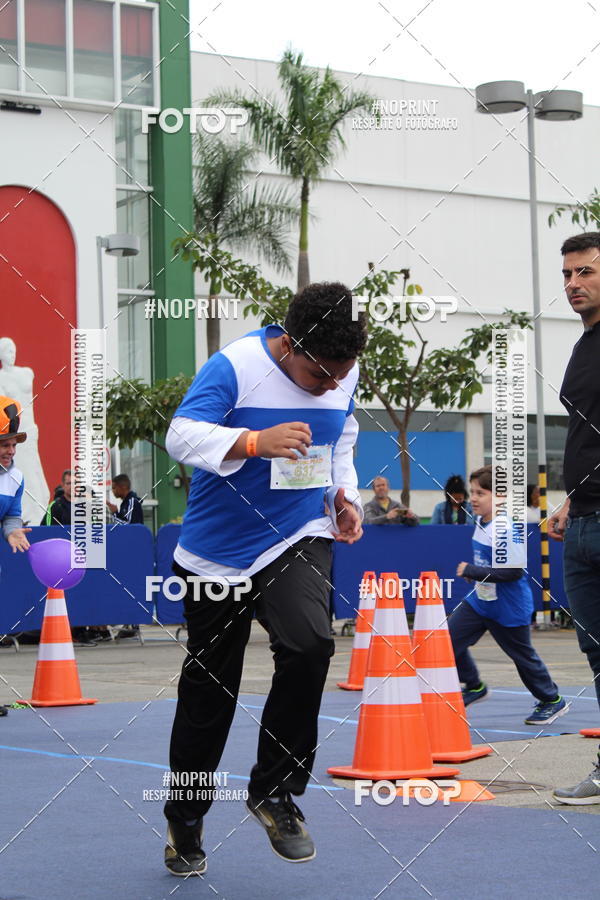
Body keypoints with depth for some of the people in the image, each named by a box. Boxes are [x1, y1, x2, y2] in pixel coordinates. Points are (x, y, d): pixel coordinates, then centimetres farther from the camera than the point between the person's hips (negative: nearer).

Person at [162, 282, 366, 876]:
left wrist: (344, 494, 3)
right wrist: (256, 441, -43)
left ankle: (274, 791, -8)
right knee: (207, 691, 8)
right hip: (217, 552, -2)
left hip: (299, 540, 3)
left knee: (309, 644, -27)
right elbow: (181, 435, -28)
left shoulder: (344, 375, 0)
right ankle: (184, 824, 30)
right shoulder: (234, 366, -18)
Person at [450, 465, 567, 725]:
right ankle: (474, 687, 18)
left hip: (509, 608, -8)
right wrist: (474, 573, 13)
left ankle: (553, 701, 28)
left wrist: (472, 571, -28)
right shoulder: (481, 522, 2)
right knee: (449, 639, -2)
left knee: (522, 655, 7)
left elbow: (513, 571, -31)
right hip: (480, 600, 8)